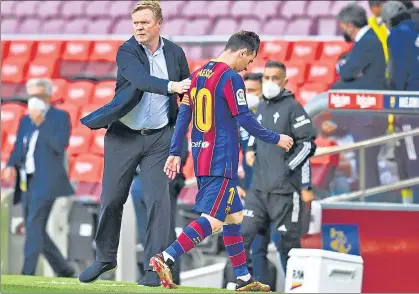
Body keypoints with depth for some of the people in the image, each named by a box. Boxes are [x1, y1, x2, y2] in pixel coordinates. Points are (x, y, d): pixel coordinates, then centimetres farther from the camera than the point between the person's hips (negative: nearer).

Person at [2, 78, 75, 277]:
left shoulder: (60, 117, 0)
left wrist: (40, 123, -16)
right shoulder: (25, 121, 19)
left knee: (34, 225, -18)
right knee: (35, 230, 8)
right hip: (27, 182, 7)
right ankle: (63, 270, 20)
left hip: (45, 181, -7)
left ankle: (27, 273, -23)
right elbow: (18, 148, 17)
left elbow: (60, 144, -14)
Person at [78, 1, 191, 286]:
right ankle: (105, 258, 24)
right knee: (112, 199, 6)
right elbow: (141, 79, -28)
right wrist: (170, 86, -43)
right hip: (123, 135, -1)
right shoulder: (127, 52, -9)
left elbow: (188, 92, 15)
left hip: (159, 137, 1)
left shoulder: (175, 53, 2)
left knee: (158, 201, -8)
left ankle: (155, 267, -3)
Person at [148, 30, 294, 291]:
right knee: (212, 220, -12)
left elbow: (184, 115, 12)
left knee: (234, 216, 17)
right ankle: (166, 259, -26)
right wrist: (276, 139, -1)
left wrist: (175, 152, 14)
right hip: (222, 161, -9)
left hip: (201, 157, 9)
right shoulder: (231, 78, -12)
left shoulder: (198, 74, 12)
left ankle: (244, 278, 20)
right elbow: (245, 119, -13)